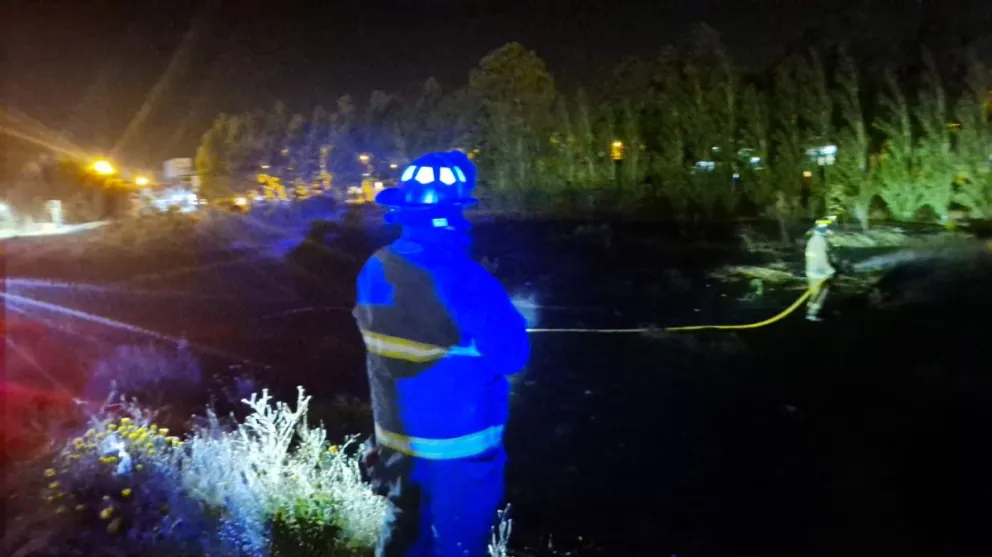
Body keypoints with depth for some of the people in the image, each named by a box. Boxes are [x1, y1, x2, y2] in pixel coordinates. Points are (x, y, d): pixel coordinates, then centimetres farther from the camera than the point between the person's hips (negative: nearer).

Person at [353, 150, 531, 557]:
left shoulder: (375, 271, -6)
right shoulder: (464, 282, -27)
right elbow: (513, 356, -18)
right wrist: (511, 319, 1)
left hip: (396, 439, 6)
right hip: (458, 448, -6)